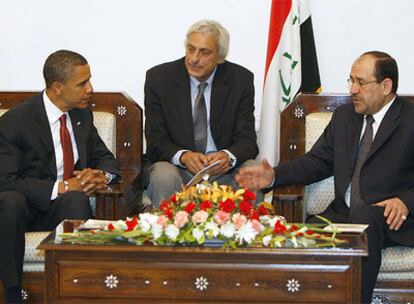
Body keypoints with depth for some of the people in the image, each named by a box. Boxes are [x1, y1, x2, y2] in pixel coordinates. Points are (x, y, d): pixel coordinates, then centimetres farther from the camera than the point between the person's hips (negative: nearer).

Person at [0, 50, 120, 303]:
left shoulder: (82, 114, 7)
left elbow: (106, 158, 15)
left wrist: (101, 175, -11)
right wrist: (60, 187, -25)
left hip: (66, 206, 3)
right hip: (23, 209, -3)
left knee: (77, 199, -34)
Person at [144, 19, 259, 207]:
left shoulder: (241, 79, -1)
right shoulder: (159, 77, -3)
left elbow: (246, 139, -4)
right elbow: (156, 141, -6)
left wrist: (228, 156, -28)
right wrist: (183, 156, -28)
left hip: (223, 170, 1)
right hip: (177, 167, -1)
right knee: (164, 178, -33)